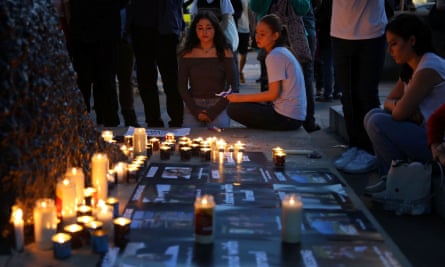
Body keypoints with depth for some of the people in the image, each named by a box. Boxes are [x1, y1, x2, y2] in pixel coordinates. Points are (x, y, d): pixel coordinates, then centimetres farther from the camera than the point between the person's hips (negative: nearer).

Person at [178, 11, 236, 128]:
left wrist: (213, 112, -11)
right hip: (194, 103, 1)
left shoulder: (224, 52, -2)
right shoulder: (187, 54, 1)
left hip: (218, 104, -1)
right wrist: (196, 111, -10)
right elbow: (182, 86, 2)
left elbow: (231, 86, -3)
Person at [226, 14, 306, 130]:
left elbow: (273, 94, -18)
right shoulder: (282, 51, 15)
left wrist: (241, 98, -10)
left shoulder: (274, 56, -14)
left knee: (233, 109, -9)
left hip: (287, 118, -10)